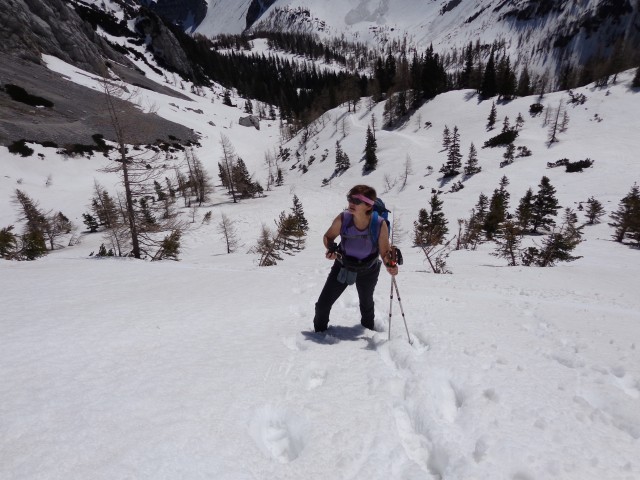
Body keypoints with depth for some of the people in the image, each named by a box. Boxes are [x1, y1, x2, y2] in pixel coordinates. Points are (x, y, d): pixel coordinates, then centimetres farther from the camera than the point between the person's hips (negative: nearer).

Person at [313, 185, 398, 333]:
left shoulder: (380, 224, -29)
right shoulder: (342, 219, -27)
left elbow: (384, 251, -17)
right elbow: (328, 237, -10)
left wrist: (390, 264, -36)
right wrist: (331, 249, -30)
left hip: (368, 272, 0)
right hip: (343, 266, 0)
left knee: (366, 304, 27)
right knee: (323, 303, -1)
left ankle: (368, 330, 59)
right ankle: (319, 331, 31)